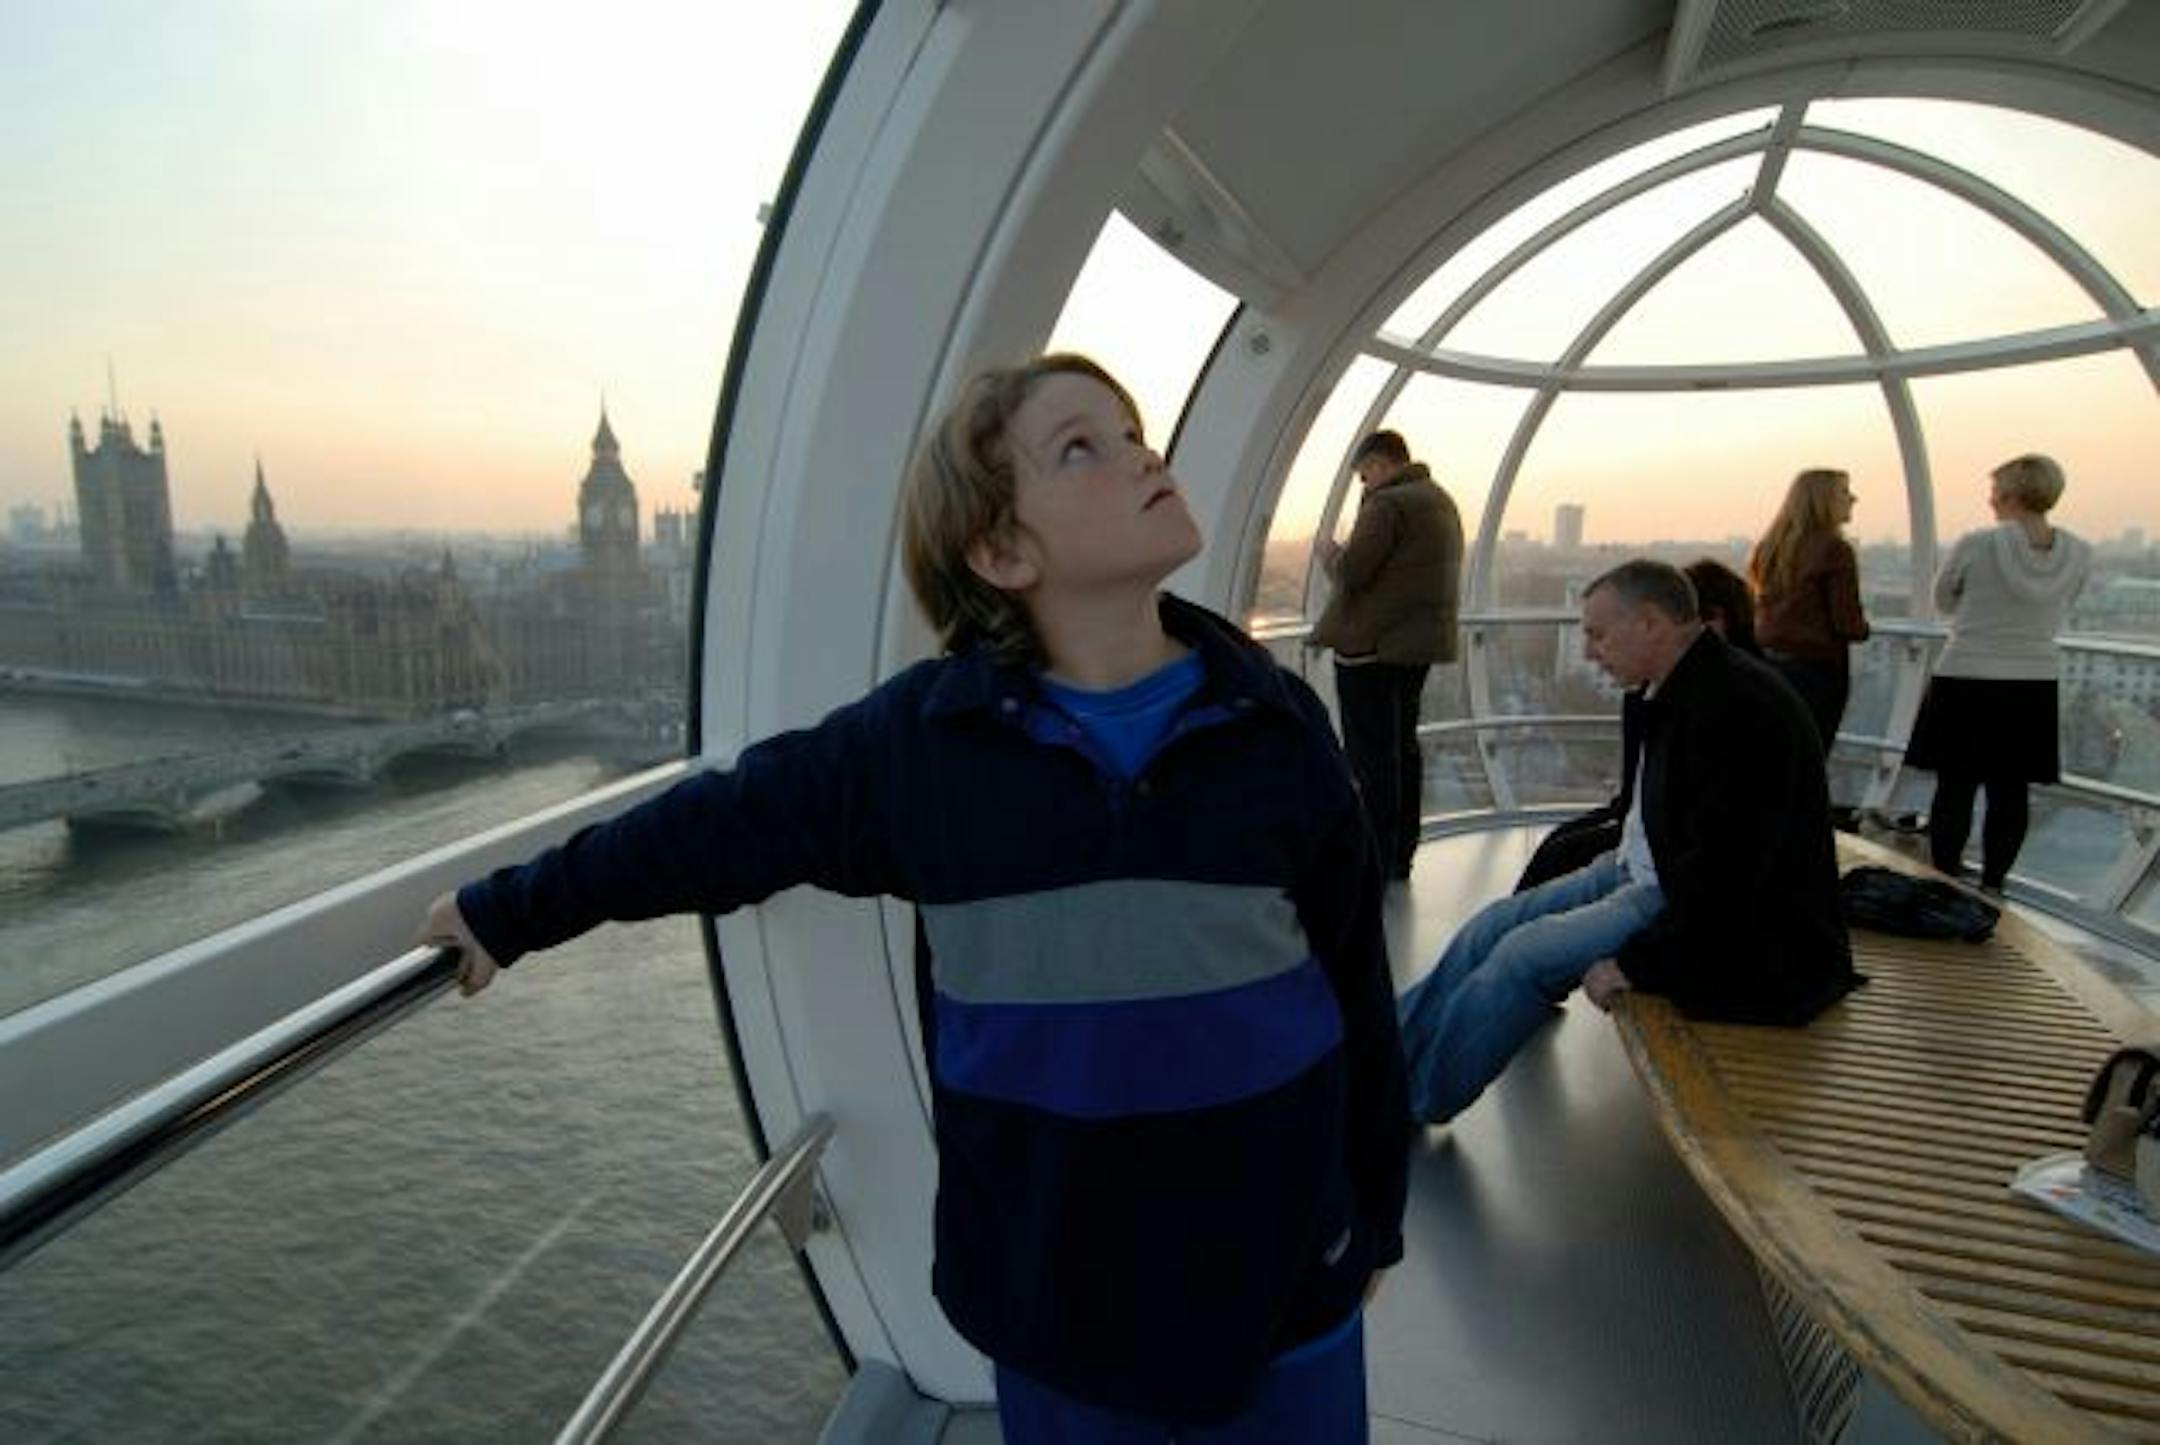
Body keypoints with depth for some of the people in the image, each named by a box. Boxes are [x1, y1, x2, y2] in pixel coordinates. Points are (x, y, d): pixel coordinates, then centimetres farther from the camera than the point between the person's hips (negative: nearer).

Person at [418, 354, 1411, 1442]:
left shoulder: (1276, 726, -9)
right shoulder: (917, 736, -13)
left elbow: (1356, 989, -1)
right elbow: (716, 825, 1)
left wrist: (1374, 1213, 7)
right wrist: (513, 908, 12)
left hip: (1281, 1268, 1)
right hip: (1054, 1284, 0)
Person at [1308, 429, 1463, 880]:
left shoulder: (1387, 503, -14)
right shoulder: (1442, 501, 16)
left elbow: (1349, 574, -19)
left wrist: (1330, 552, 2)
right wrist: (1345, 555, 19)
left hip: (1372, 646, -9)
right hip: (1418, 643, 10)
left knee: (1371, 754, -4)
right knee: (1403, 746, 15)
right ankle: (1399, 855, 24)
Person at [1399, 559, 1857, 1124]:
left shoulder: (1737, 706, -25)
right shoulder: (1680, 688, 3)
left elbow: (1722, 880, -27)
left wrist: (1635, 963, -20)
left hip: (1735, 930, -9)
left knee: (1523, 954, -17)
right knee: (1495, 924, 2)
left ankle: (1408, 1104, -2)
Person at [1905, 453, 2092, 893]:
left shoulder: (1976, 545, -14)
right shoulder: (2079, 555, -1)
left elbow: (1942, 602, 1)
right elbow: (2054, 614, 12)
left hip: (1964, 684, -4)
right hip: (2033, 690, 4)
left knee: (1955, 789, 5)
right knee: (2010, 792, 11)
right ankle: (1991, 884, 20)